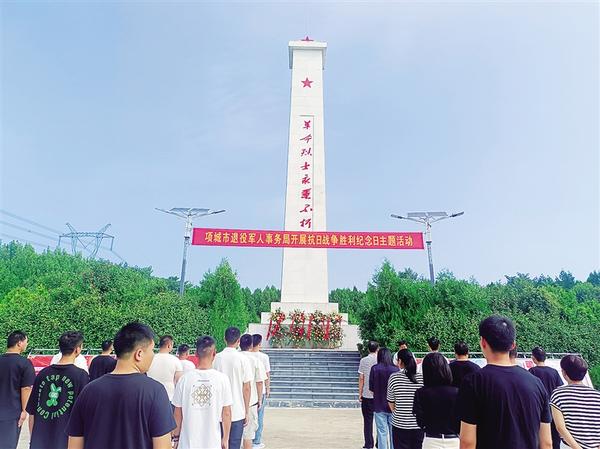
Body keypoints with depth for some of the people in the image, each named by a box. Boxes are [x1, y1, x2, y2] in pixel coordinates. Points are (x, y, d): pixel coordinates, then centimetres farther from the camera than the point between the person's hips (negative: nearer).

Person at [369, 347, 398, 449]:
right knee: (393, 432, 14)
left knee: (382, 432, 10)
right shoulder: (396, 369, -11)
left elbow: (371, 388, -3)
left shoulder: (375, 369, -10)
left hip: (379, 406, 0)